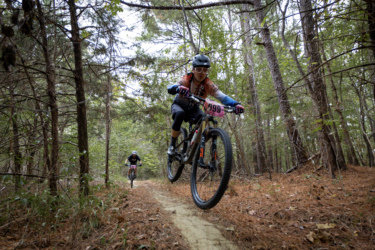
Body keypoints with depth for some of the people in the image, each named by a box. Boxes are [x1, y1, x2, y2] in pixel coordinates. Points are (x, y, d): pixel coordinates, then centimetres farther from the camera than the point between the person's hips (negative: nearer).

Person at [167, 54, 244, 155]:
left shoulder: (208, 84, -21)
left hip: (193, 108, 2)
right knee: (180, 114, -36)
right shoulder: (186, 80, -27)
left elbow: (222, 96, -33)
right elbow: (170, 88, -45)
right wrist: (178, 88, -69)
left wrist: (236, 104, -53)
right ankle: (172, 145, -15)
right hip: (179, 105, -2)